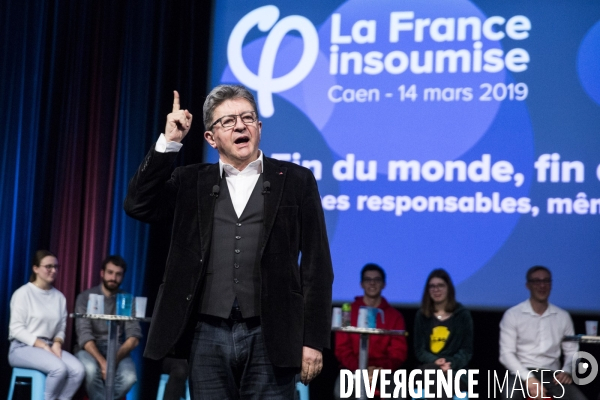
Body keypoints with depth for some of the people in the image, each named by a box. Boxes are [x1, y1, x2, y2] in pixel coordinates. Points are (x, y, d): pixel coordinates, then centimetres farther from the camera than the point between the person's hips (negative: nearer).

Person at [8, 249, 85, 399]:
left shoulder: (59, 296, 10)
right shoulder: (23, 293, -6)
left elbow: (61, 328, 10)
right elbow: (16, 329, -11)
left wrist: (57, 343, -12)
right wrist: (43, 346, -17)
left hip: (49, 347, 6)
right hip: (22, 347, -5)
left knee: (78, 370, -22)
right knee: (59, 368, -32)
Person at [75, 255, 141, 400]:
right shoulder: (85, 297, -2)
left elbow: (134, 337, -4)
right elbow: (84, 335, -11)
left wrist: (114, 360, -21)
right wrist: (102, 361, -27)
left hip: (117, 350, 2)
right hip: (90, 349, -1)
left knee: (129, 377, -30)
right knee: (91, 370, -36)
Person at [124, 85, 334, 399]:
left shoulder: (295, 180, 5)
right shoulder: (191, 182, 12)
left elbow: (316, 266, 2)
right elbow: (137, 205, -1)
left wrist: (314, 340, -3)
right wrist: (169, 142, -4)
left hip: (269, 336, -2)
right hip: (207, 336, 2)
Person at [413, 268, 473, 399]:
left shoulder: (463, 315, 9)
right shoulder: (422, 315, 13)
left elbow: (467, 350, 5)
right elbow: (419, 350, 8)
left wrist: (451, 364, -15)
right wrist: (435, 362, -13)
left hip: (454, 370, -1)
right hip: (428, 368, 1)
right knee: (434, 370, -36)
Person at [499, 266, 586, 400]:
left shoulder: (563, 316, 11)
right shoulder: (512, 315, 0)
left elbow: (572, 351, 15)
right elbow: (506, 353, -5)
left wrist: (567, 370, -8)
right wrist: (528, 378, -18)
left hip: (552, 375, 3)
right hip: (521, 373, -3)